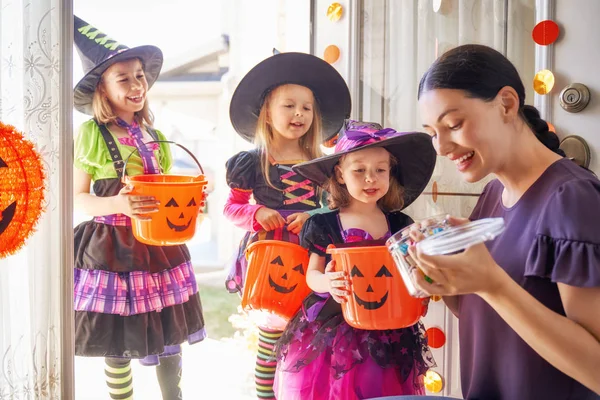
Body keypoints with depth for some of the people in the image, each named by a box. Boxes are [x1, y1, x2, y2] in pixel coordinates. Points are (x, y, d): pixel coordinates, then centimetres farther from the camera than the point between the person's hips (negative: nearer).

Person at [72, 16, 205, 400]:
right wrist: (118, 204, -23)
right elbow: (79, 197, -5)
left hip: (160, 247, 5)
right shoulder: (92, 132, -5)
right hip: (112, 247, -4)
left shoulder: (156, 137, 10)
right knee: (119, 343, 4)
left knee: (170, 334, 11)